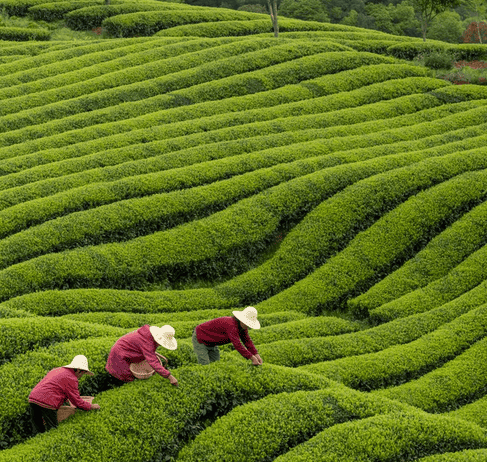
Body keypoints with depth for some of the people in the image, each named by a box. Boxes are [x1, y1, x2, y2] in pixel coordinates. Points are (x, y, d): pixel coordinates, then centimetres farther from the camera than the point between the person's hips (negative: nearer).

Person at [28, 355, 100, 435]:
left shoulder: (56, 370, 25)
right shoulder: (71, 378, -1)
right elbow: (77, 402, -1)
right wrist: (92, 406, 13)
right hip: (46, 402, -8)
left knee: (38, 431, 12)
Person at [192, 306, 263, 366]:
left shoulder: (242, 325, -8)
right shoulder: (231, 325, -37)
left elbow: (247, 341, -6)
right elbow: (237, 345, -43)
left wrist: (256, 355, -20)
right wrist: (252, 358, -44)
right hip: (199, 339, -10)